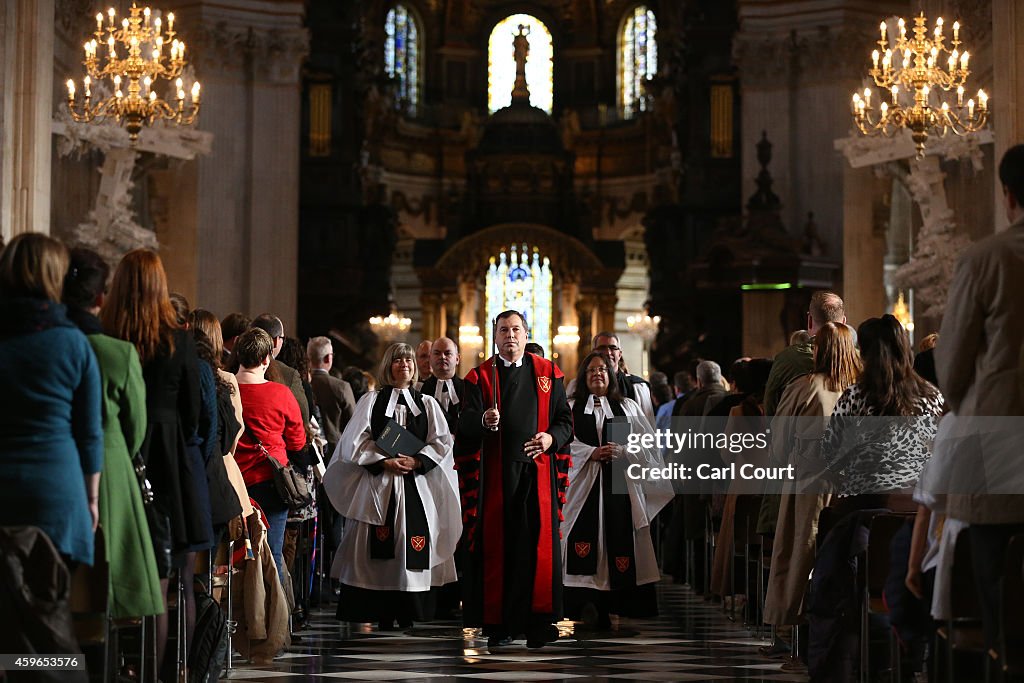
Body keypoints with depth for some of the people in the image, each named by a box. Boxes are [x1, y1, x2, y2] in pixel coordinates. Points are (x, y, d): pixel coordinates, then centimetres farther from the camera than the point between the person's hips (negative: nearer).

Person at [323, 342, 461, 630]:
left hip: (416, 485, 1)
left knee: (413, 550, -4)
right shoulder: (371, 400, 9)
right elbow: (357, 441, 1)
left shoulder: (427, 403, 14)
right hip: (379, 483, -1)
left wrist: (415, 461, -9)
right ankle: (383, 616, -2)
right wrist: (385, 461, -11)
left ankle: (408, 613, 1)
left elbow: (442, 442, 6)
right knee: (379, 551, -5)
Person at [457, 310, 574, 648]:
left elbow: (565, 419, 12)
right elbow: (466, 424, -3)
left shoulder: (548, 373, 12)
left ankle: (536, 620, -1)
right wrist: (484, 421, -26)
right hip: (496, 471, -1)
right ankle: (497, 623, 4)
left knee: (538, 542, -5)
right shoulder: (480, 376, 7)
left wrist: (552, 437, -9)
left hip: (537, 468, 1)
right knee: (497, 544, -1)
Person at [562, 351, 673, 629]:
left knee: (618, 543, -5)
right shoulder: (570, 407, 12)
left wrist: (622, 451, -10)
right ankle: (584, 610, -8)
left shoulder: (628, 407, 16)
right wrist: (591, 453, -17)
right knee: (583, 547, -10)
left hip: (620, 484, 1)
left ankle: (607, 612, 0)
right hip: (583, 486, -1)